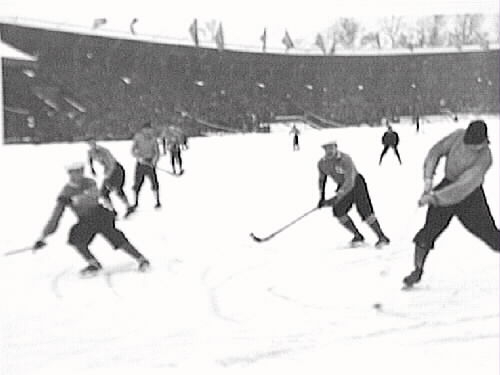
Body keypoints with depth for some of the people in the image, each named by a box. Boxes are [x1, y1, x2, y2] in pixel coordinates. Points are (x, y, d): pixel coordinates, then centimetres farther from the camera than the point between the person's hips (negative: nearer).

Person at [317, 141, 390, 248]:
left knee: (364, 211, -18)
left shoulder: (345, 159, -29)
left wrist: (336, 198, -40)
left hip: (356, 184, -6)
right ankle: (358, 236, 4)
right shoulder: (321, 163, -8)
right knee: (338, 211, -10)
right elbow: (322, 180, 12)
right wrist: (322, 198, 6)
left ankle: (382, 237, -12)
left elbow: (350, 182, -35)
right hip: (343, 187, 6)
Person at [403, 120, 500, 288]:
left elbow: (463, 187, -33)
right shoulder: (459, 135, -12)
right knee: (430, 229, -4)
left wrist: (434, 197, -36)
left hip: (470, 195, -3)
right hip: (447, 185, 3)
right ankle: (417, 270, 9)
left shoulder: (484, 158, -26)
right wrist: (428, 177, -15)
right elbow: (436, 151, -2)